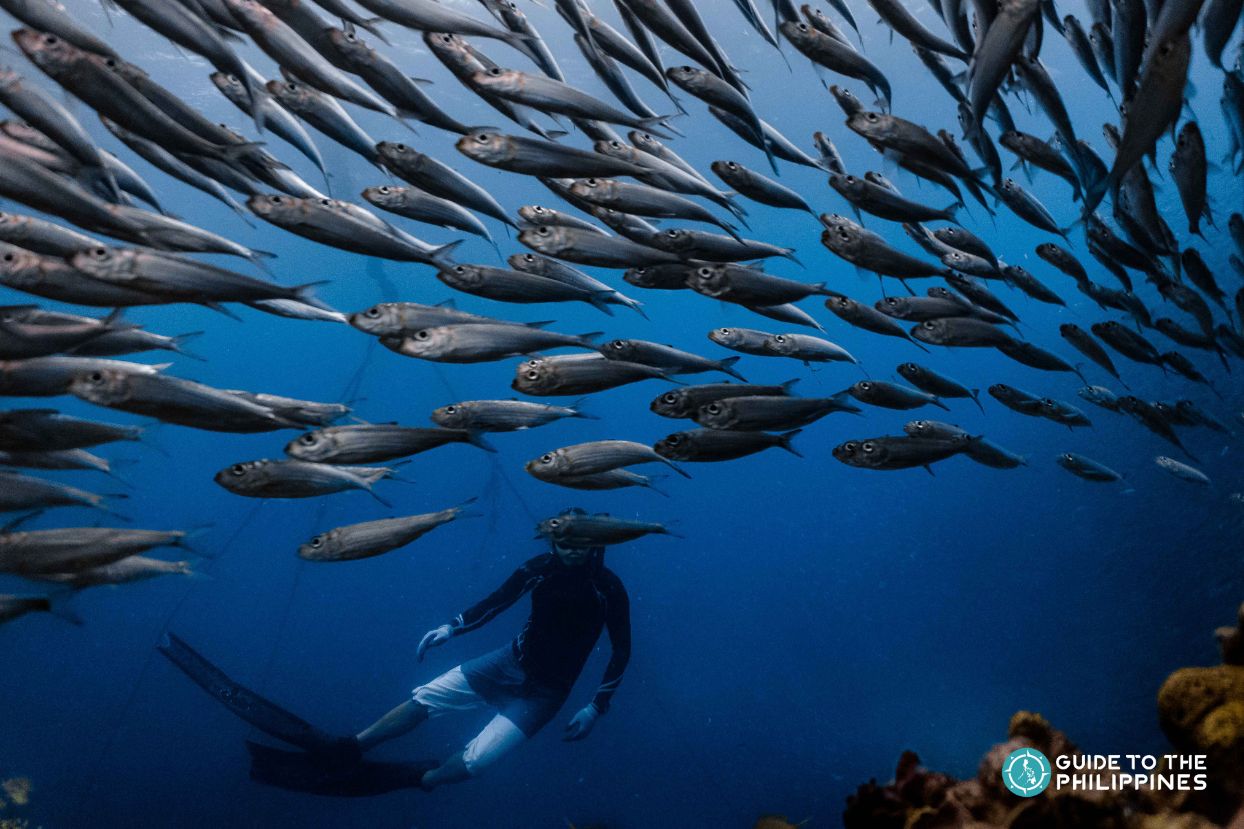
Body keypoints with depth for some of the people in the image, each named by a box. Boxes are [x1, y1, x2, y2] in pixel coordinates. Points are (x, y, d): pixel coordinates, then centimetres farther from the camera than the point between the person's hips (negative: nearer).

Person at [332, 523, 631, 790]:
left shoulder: (608, 587, -20)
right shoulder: (542, 567, -11)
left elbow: (622, 650, -13)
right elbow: (495, 602, -2)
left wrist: (596, 708, -16)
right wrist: (451, 629, -17)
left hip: (547, 690, -3)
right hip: (512, 661, 4)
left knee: (474, 759, -16)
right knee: (424, 698, -6)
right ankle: (346, 751, 9)